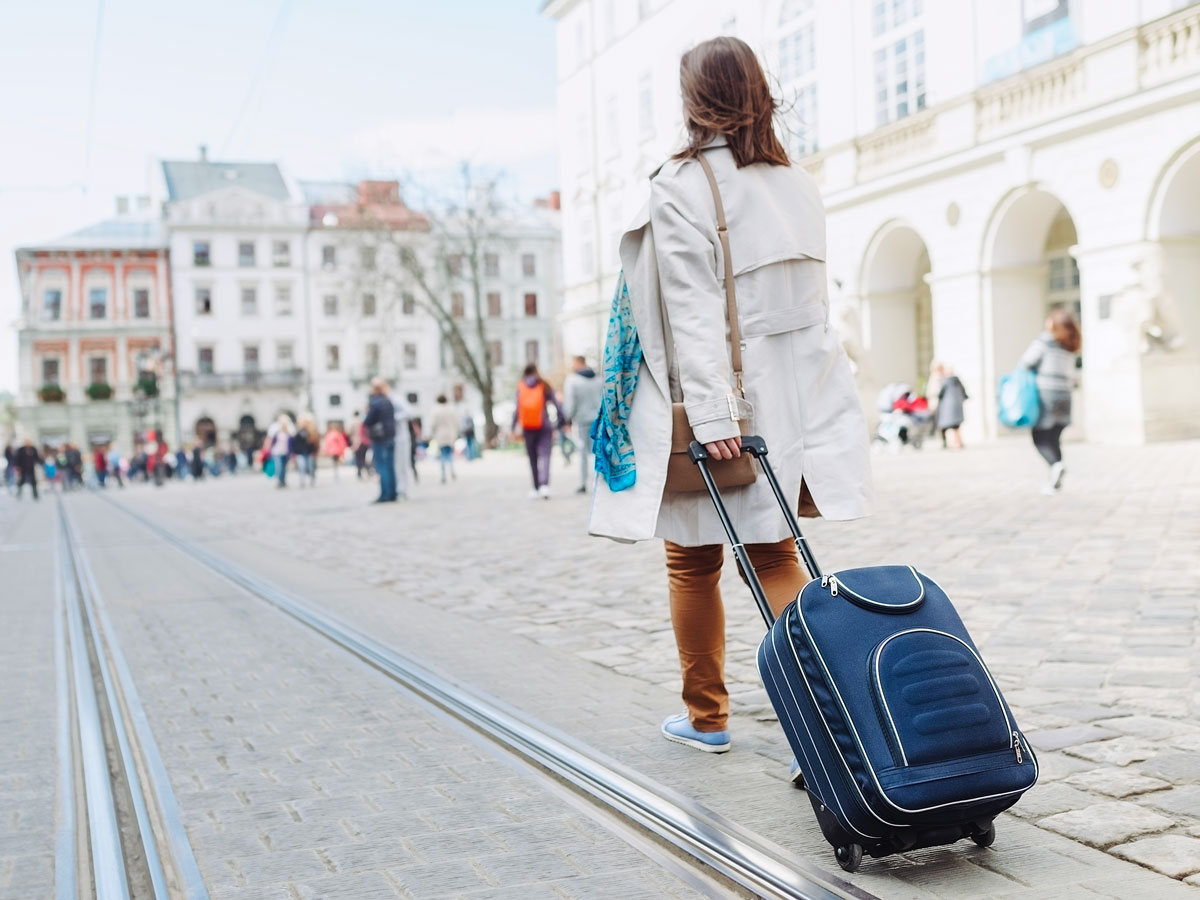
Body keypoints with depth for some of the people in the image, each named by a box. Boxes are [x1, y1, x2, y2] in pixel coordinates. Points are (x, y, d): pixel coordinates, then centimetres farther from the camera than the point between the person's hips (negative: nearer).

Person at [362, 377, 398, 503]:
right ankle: (392, 494, 12)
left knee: (381, 467, -6)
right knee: (390, 467, 10)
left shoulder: (374, 403, -15)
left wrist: (366, 414, 4)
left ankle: (384, 495, -9)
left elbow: (367, 422, -14)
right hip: (391, 436, 7)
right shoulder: (389, 402, 8)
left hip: (379, 439, -7)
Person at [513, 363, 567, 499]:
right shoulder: (544, 386, 2)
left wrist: (513, 428, -1)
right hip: (544, 426, -1)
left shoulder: (520, 388, 3)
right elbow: (557, 404, -1)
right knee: (544, 456, -8)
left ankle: (536, 488, 18)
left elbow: (517, 409, -3)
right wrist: (563, 422, 6)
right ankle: (544, 484, -28)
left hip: (528, 428, 1)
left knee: (533, 458, 12)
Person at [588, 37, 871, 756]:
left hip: (710, 407, -5)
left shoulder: (680, 186, -10)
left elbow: (692, 311, -18)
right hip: (792, 398, 5)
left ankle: (707, 716, 23)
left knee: (693, 563, 11)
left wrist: (709, 412, -21)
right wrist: (782, 395, 16)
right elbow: (811, 299, 10)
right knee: (775, 557, 9)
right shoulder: (800, 184, 8)